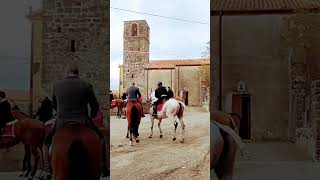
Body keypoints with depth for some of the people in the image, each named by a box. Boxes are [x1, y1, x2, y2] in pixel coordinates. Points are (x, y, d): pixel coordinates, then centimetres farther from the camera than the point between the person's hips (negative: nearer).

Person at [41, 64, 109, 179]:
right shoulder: (86, 85, -3)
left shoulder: (56, 86, 5)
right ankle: (104, 169, 21)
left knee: (47, 143, 28)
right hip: (82, 123, -1)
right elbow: (95, 106, -2)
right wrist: (91, 117, 17)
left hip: (61, 124, 2)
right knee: (100, 138, 23)